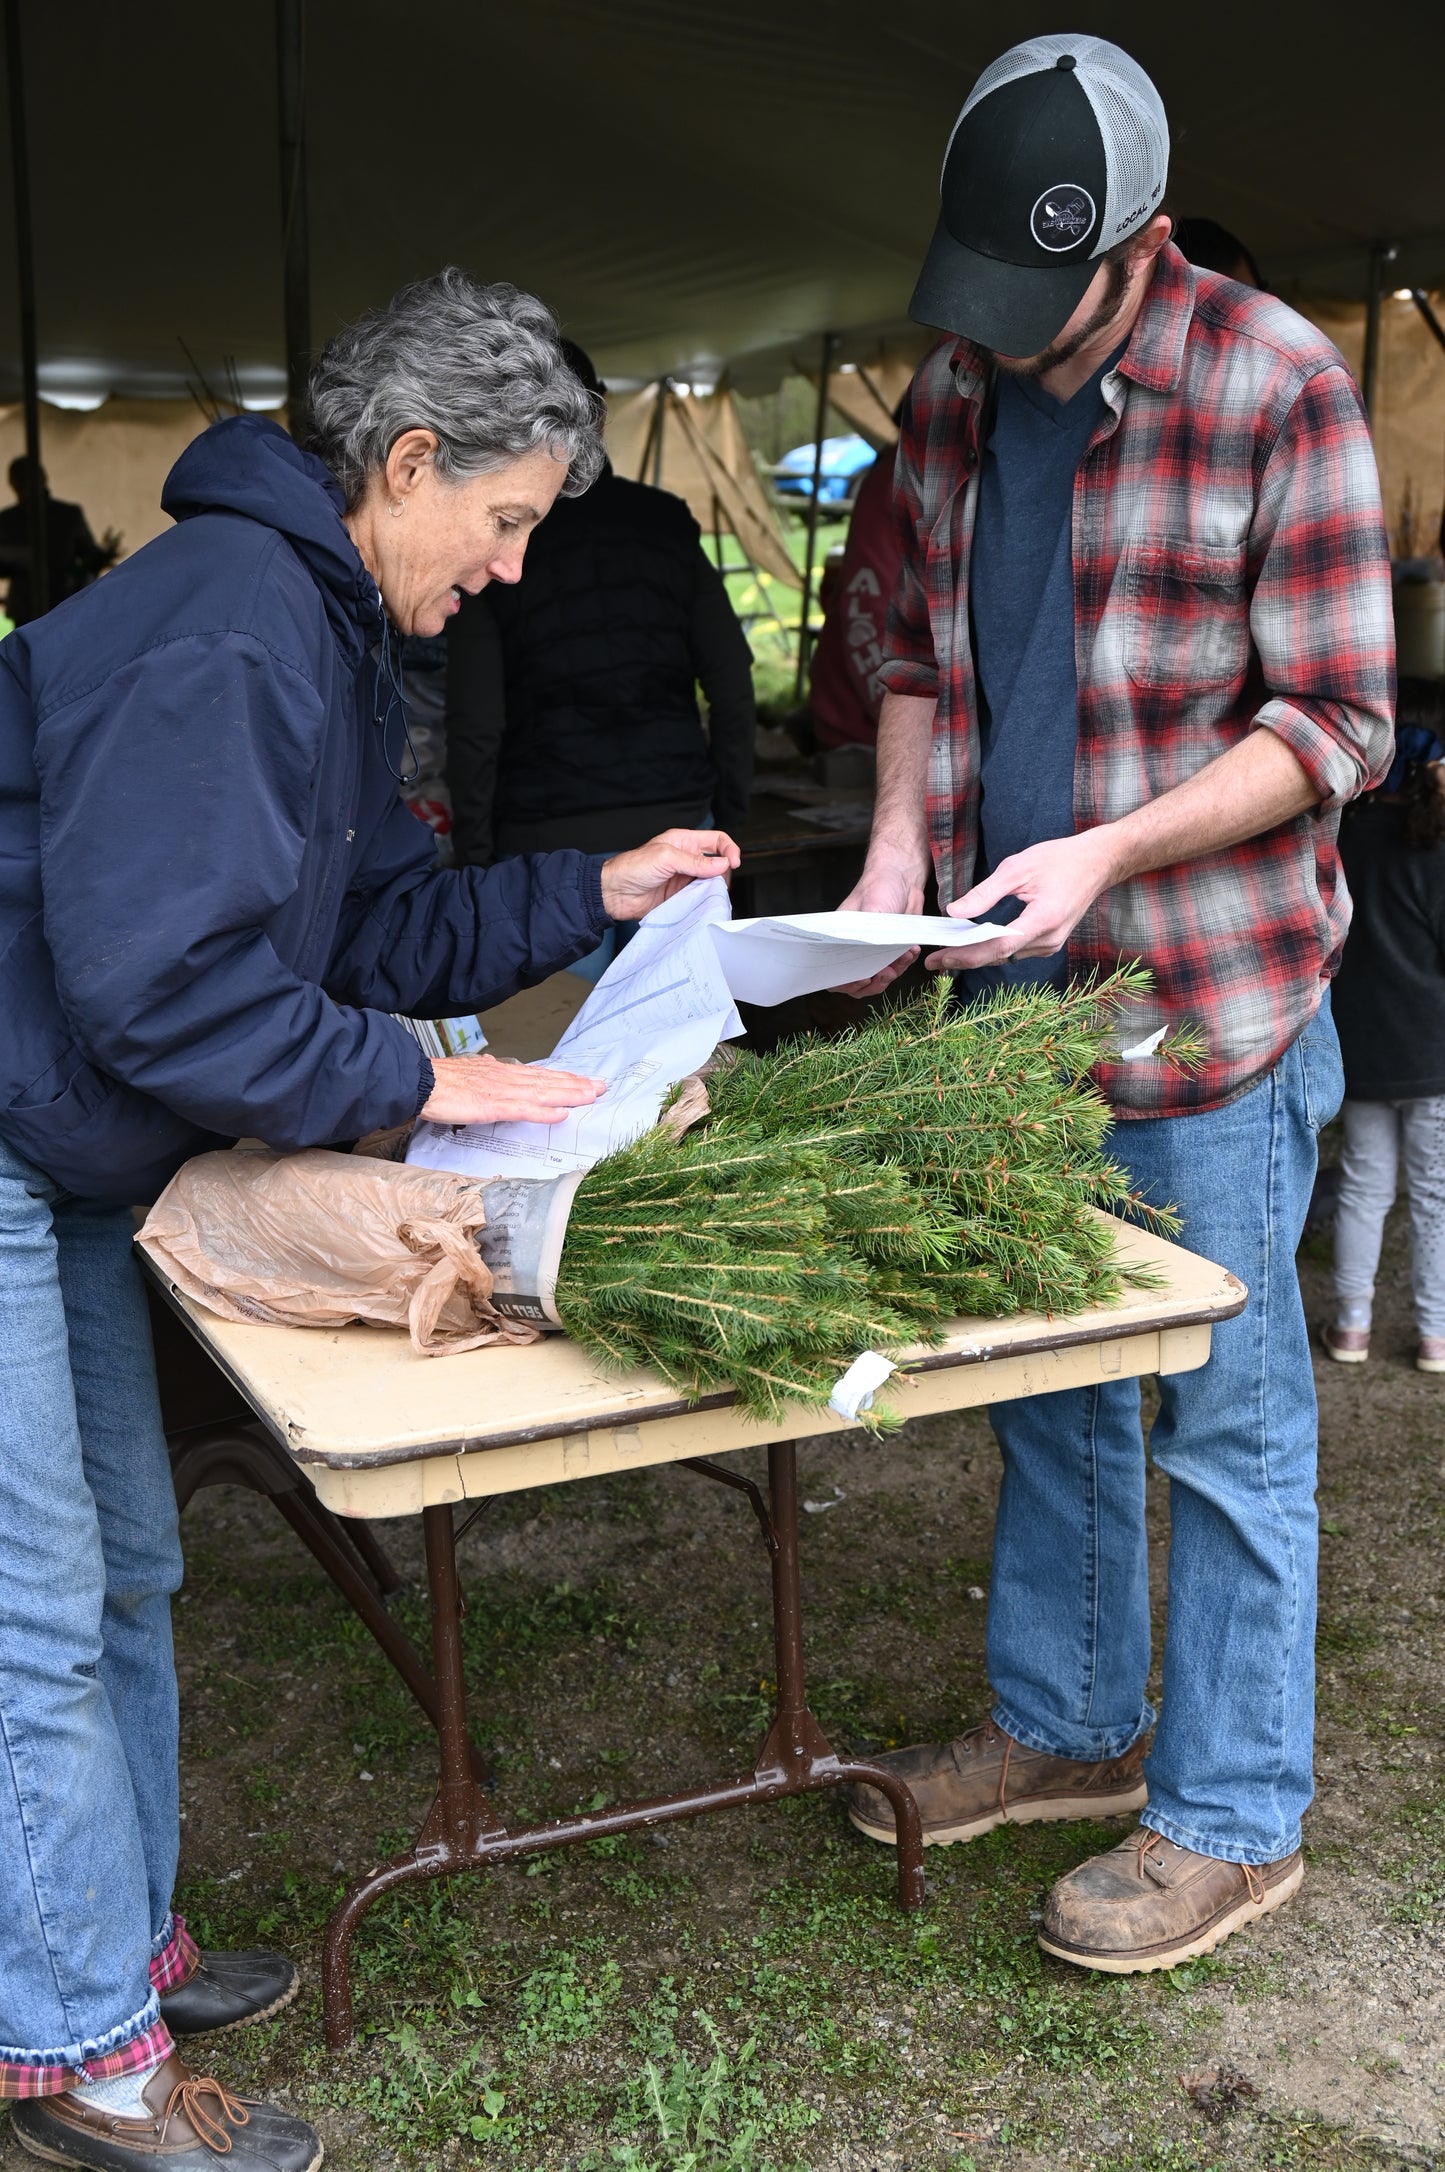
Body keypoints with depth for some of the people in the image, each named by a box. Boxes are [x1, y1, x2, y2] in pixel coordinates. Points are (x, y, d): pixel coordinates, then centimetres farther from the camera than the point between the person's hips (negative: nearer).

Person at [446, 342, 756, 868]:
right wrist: (727, 816, 11)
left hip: (545, 842, -2)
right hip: (674, 820, 3)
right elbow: (734, 689, 2)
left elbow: (475, 727, -8)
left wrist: (475, 863, -2)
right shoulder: (667, 525, 6)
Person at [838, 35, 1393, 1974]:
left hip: (1213, 999, -6)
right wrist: (898, 849, -2)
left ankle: (1233, 1819, 20)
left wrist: (1103, 853, -23)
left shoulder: (1278, 387, -14)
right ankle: (1066, 1727, 37)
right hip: (1015, 989, 7)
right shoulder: (952, 390, 5)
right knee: (1048, 1383, 18)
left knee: (1228, 1417, 4)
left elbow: (1337, 723, -13)